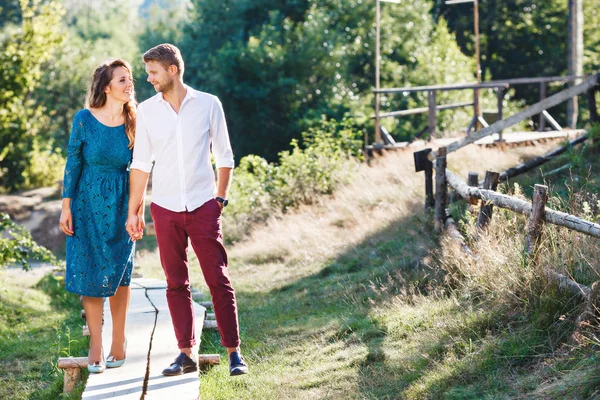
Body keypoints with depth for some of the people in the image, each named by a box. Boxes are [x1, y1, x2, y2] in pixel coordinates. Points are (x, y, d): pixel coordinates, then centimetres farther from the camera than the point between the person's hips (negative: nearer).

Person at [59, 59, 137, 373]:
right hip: (88, 204, -1)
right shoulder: (84, 119, -9)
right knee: (90, 272, 0)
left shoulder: (134, 123, -4)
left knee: (118, 273, 6)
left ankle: (118, 343, 16)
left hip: (121, 205, 1)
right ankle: (96, 347, 7)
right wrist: (66, 207, -5)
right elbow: (73, 164, -3)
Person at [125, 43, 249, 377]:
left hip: (203, 207, -2)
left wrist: (220, 198, 0)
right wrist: (133, 211, 7)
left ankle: (233, 352, -1)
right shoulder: (146, 111, 5)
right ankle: (186, 353, 12)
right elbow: (140, 164, 9)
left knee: (219, 280, -4)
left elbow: (224, 157, 7)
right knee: (176, 284, 5)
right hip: (165, 209, 2)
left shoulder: (208, 104, 1)